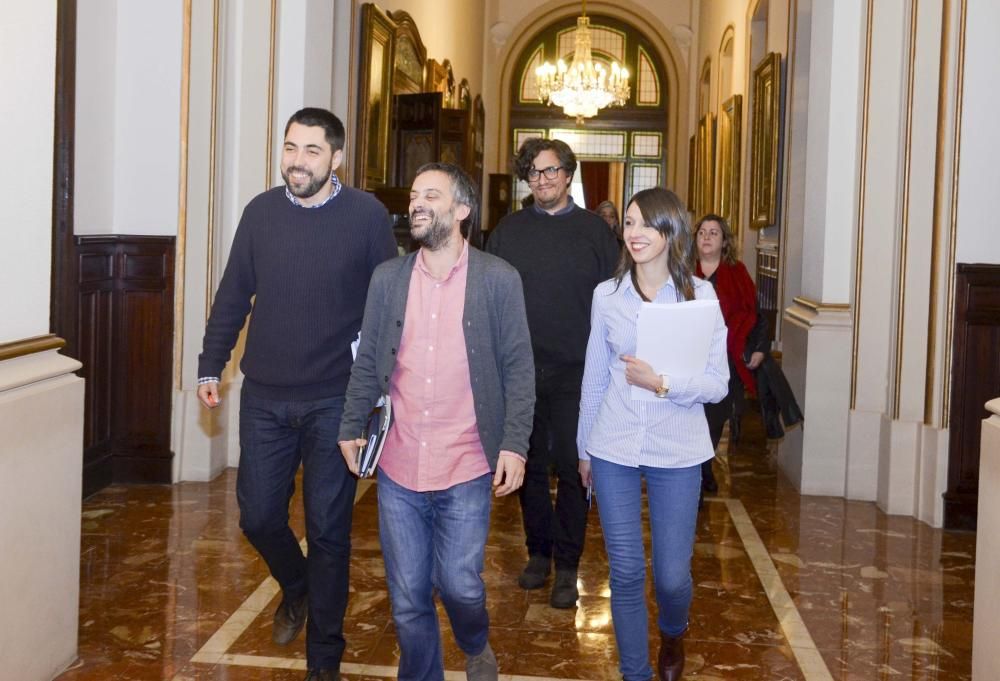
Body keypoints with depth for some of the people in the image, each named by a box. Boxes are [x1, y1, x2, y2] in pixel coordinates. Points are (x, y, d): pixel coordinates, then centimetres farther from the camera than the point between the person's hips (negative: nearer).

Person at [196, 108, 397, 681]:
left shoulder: (368, 215, -6)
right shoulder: (261, 212, 2)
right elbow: (233, 296, 9)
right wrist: (211, 366, 8)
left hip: (335, 401, -3)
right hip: (264, 397, 3)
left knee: (328, 528, 5)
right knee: (258, 515, 7)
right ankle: (296, 589, 41)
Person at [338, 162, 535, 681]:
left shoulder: (498, 279, -4)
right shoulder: (387, 278, 5)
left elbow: (518, 368, -3)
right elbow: (367, 361, 11)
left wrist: (515, 444, -9)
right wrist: (351, 427, 6)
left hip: (466, 469, -3)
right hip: (398, 467, 3)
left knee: (459, 585, 5)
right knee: (407, 597, 10)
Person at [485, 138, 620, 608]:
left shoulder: (594, 230, 2)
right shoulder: (508, 231, 6)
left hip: (574, 373, -2)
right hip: (519, 371, 2)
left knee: (572, 470, 1)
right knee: (531, 466, 11)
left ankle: (567, 566, 11)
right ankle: (539, 552, 25)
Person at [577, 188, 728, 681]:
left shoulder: (700, 295, -4)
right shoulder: (606, 295, 2)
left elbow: (718, 384, -6)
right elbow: (594, 378, 10)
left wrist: (661, 383, -22)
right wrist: (584, 448, 15)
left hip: (676, 453, -1)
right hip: (614, 450, 1)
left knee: (672, 575, 6)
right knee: (625, 571, 6)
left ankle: (673, 633, 41)